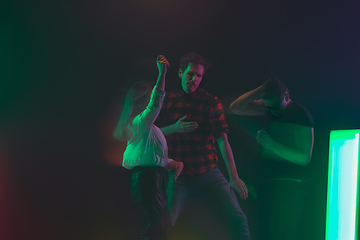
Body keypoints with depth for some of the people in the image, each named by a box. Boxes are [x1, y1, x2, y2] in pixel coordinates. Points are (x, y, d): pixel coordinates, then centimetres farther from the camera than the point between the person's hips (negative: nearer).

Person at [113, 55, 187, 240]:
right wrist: (162, 73, -28)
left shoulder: (150, 128, 20)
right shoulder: (139, 122, -10)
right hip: (147, 180, -10)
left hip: (155, 179, 10)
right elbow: (155, 103, -28)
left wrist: (175, 163, 4)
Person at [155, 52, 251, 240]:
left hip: (209, 172, 0)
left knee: (238, 218, -5)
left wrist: (233, 176, -16)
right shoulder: (167, 101, 5)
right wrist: (174, 128, -13)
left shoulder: (211, 103, 0)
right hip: (179, 174, 0)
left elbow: (222, 140, -8)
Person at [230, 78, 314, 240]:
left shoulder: (302, 116, -13)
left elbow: (304, 158, -16)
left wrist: (271, 144, -21)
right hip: (268, 181, 7)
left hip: (290, 185, -7)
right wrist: (261, 89, -11)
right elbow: (236, 108, 0)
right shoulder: (269, 107, 6)